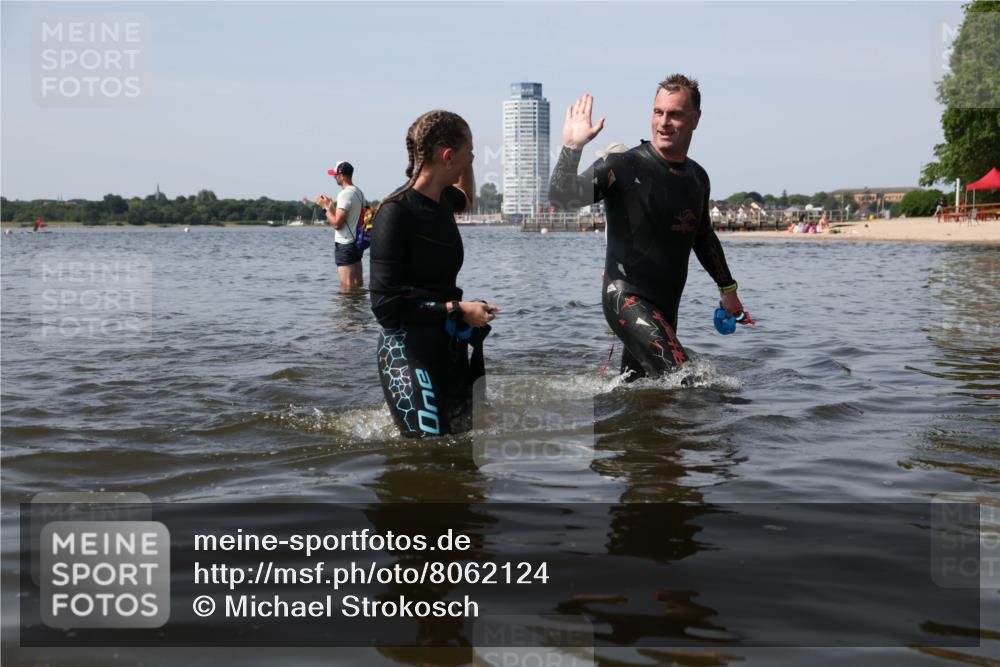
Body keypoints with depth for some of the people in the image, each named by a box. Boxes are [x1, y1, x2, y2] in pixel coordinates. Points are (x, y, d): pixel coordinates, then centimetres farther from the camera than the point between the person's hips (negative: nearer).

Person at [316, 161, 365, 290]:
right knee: (358, 285, 13)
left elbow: (337, 223, -21)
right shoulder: (359, 192, 12)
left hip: (345, 245, -10)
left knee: (347, 286, -8)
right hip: (357, 242, 10)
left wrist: (326, 206, -9)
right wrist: (331, 205, 19)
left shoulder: (345, 194, -17)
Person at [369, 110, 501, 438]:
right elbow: (386, 305, -18)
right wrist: (458, 309, -17)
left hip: (449, 346, 8)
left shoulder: (442, 201, 6)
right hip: (408, 351, -8)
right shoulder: (396, 212, -17)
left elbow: (465, 199, 35)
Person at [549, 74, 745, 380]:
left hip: (666, 307, 7)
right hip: (627, 297, -7)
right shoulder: (624, 166, -10)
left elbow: (703, 237, 28)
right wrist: (572, 148, -36)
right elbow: (562, 197, -21)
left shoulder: (698, 178, 12)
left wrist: (727, 288, 33)